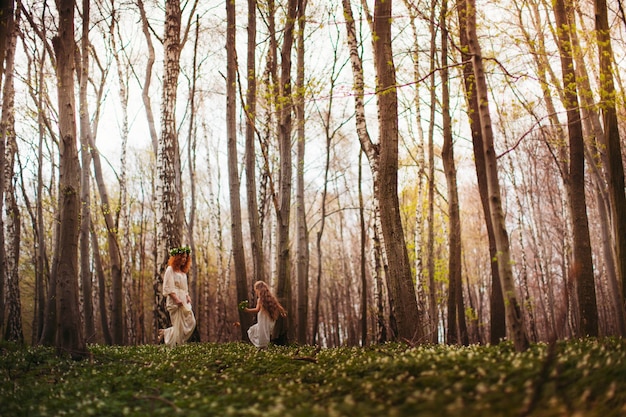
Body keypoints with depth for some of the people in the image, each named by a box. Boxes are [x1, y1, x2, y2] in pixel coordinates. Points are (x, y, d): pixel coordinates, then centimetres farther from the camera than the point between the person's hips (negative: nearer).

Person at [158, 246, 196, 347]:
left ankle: (166, 332, 10)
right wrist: (176, 299, -19)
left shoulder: (183, 271, 20)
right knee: (178, 325, -8)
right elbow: (168, 287, -11)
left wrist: (188, 296, 5)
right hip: (175, 301, -8)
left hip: (184, 301, 8)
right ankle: (171, 347, 4)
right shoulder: (170, 270, -4)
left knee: (191, 322, 0)